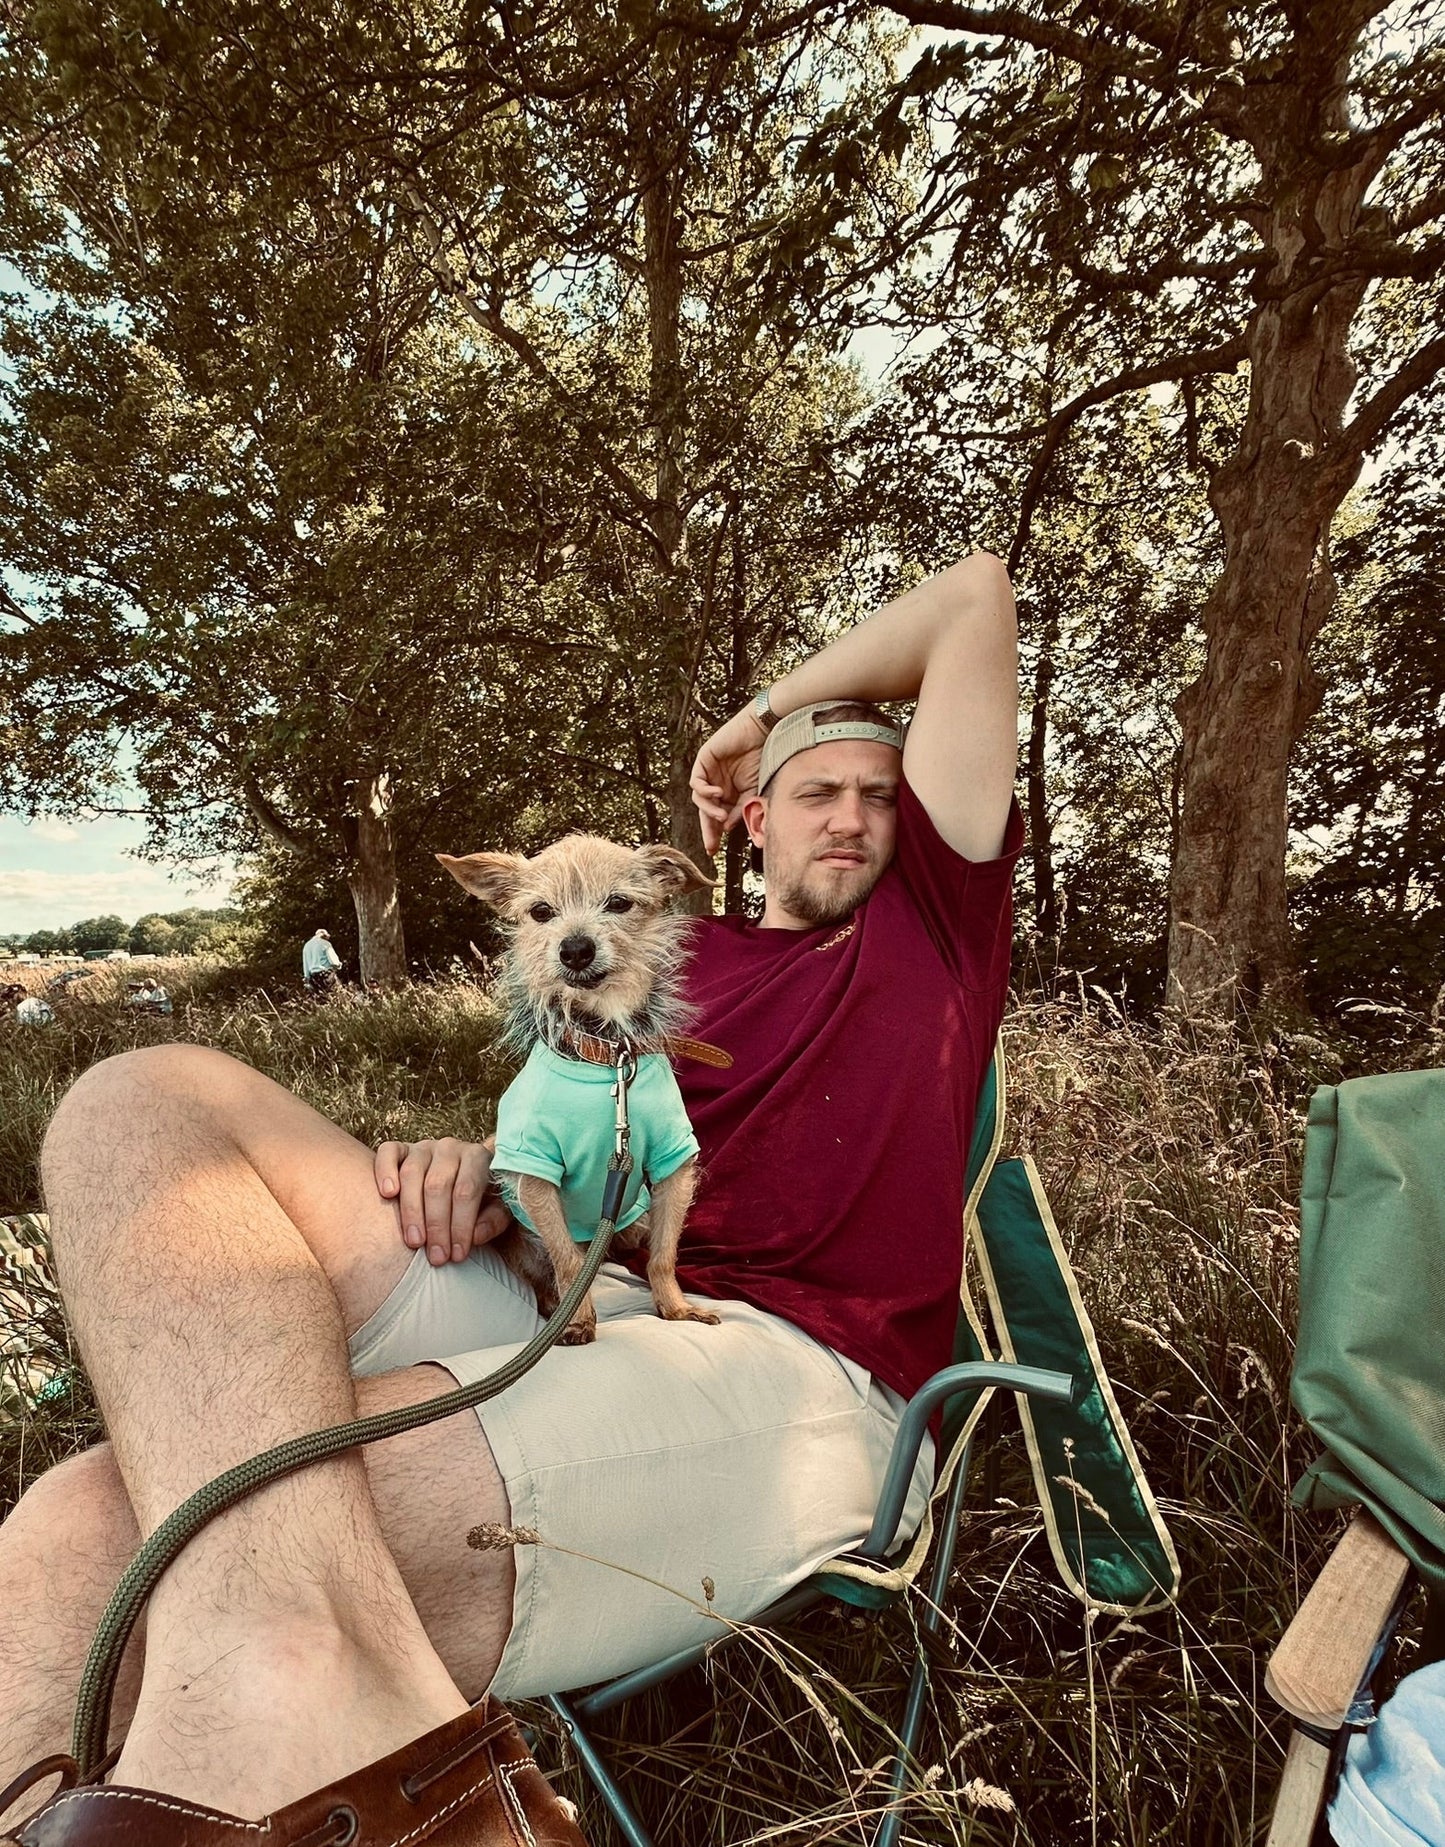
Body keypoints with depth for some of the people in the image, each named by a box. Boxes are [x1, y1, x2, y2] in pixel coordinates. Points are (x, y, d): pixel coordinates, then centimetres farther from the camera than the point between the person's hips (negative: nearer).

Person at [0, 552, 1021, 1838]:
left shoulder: (929, 911, 17)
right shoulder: (689, 953, 28)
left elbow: (979, 595, 18)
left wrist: (759, 712, 23)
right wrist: (491, 1172, -1)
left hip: (791, 1370, -6)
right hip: (576, 1308, 6)